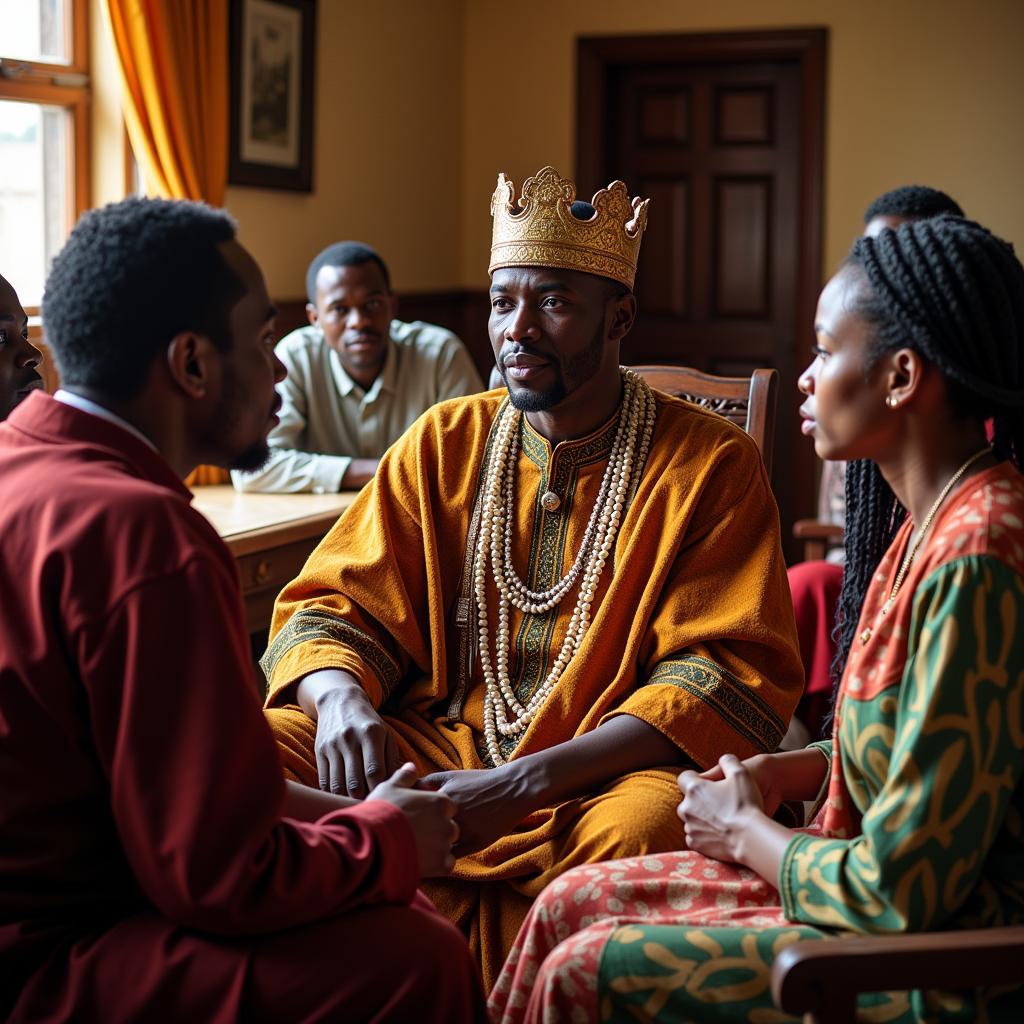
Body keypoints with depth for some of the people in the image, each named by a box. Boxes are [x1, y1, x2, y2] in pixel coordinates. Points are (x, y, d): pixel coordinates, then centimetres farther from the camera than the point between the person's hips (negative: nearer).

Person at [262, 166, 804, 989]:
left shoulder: (711, 466, -2)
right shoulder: (444, 443, 11)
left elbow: (729, 674, -10)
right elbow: (334, 604, 9)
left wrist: (523, 785, -21)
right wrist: (340, 697, -18)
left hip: (602, 773, -3)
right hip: (431, 748, 4)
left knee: (647, 826, -38)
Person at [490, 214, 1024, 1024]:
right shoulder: (932, 518, 4)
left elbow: (900, 889, -26)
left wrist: (745, 832, -8)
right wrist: (793, 772, 4)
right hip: (903, 897, 9)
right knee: (573, 904, 7)